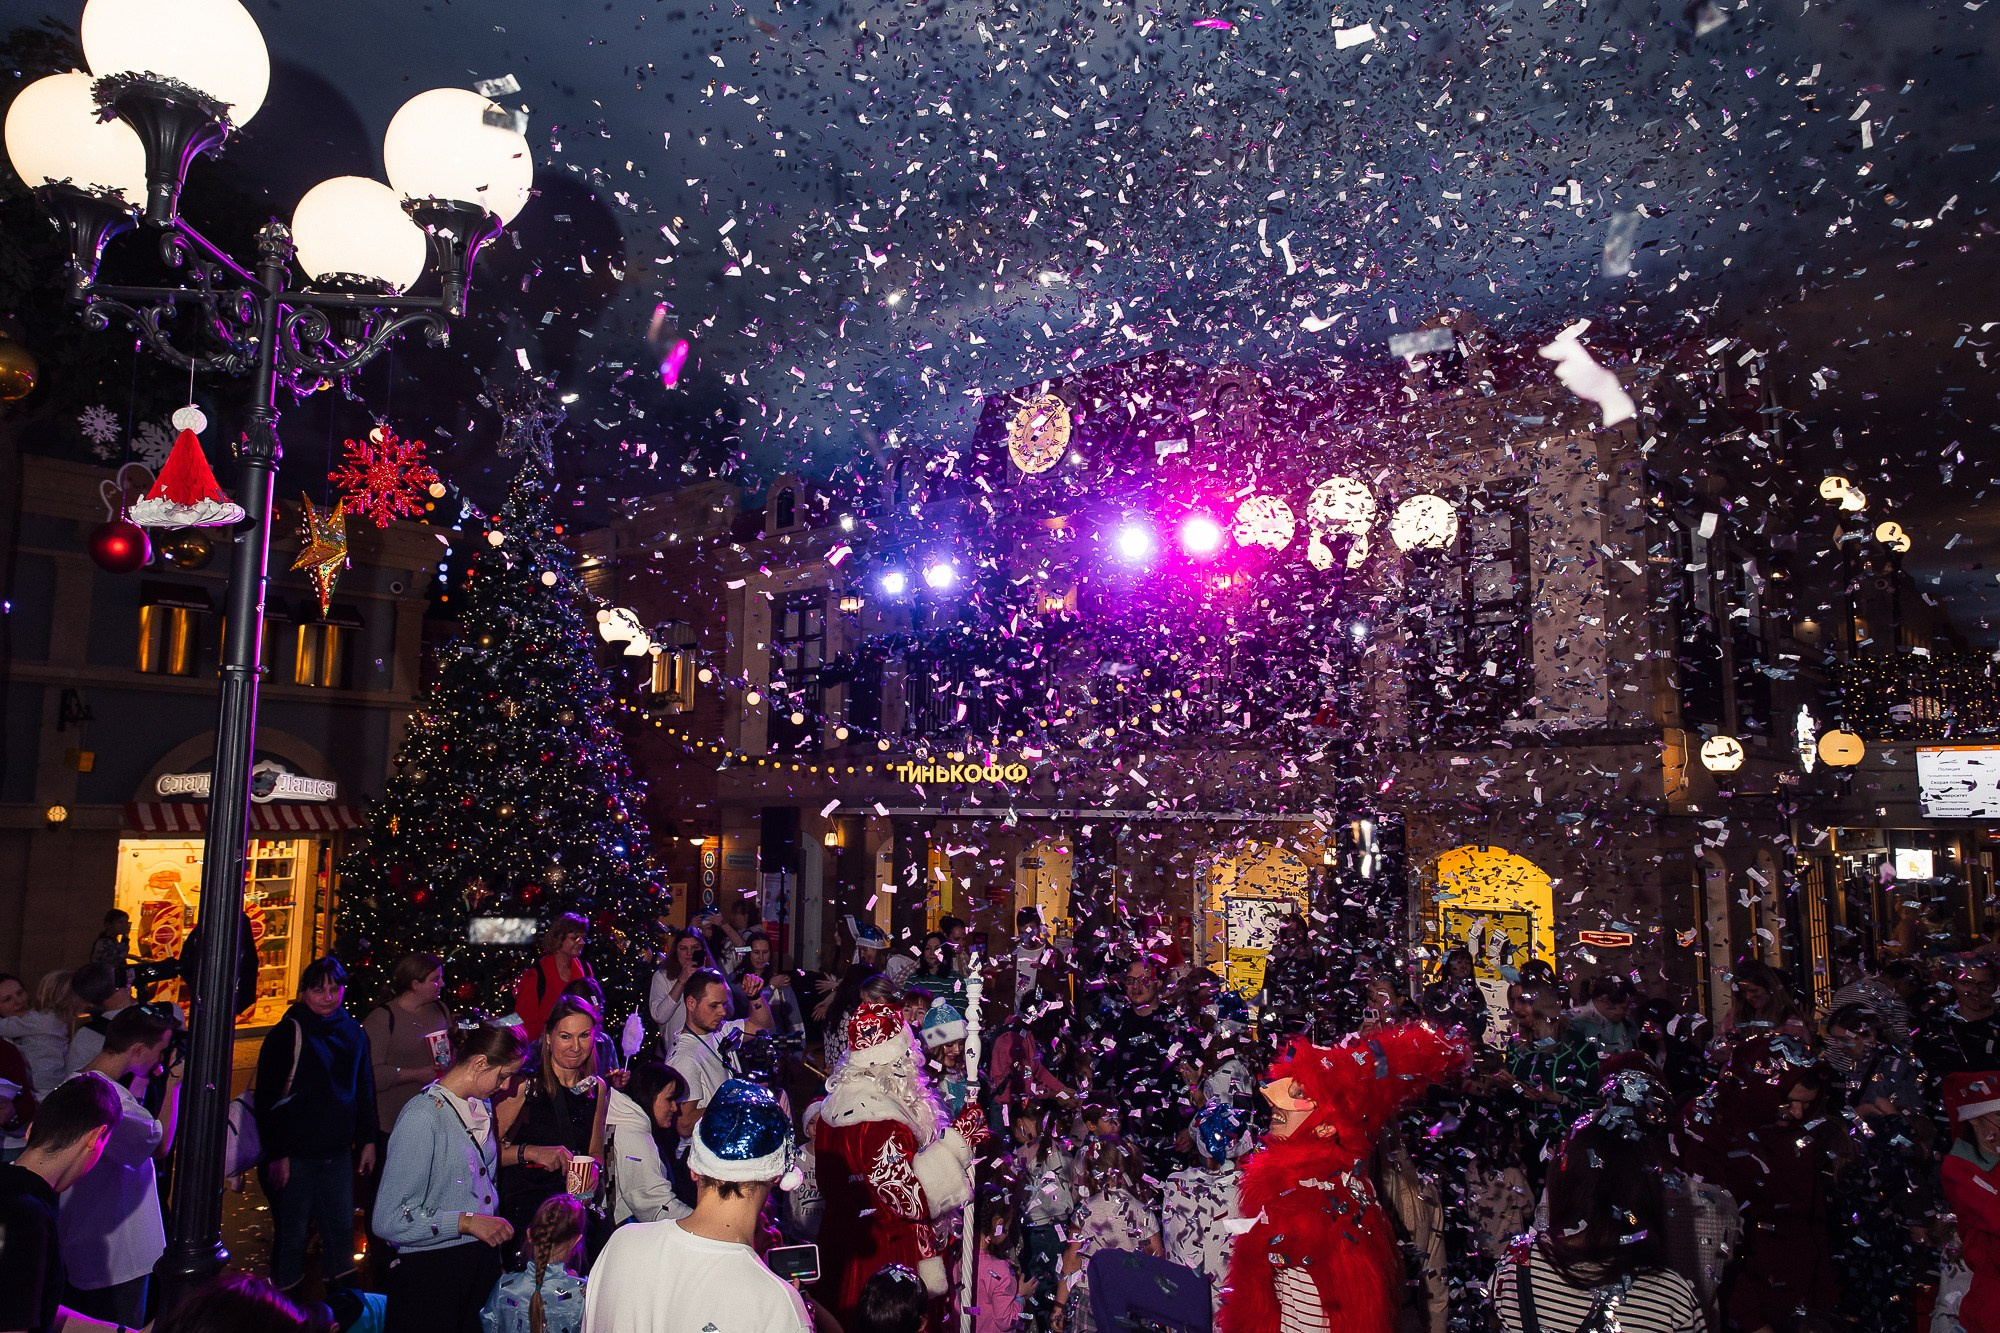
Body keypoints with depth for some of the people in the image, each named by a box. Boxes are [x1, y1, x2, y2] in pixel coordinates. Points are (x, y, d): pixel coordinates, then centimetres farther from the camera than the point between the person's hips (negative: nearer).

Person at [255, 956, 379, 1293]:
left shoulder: (354, 1032, 7)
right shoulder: (288, 1033, -9)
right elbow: (268, 1098, -9)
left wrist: (367, 1140, 12)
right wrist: (276, 1154, -12)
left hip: (338, 1152, 5)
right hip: (296, 1152, -4)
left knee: (342, 1228, 11)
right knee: (292, 1234, 4)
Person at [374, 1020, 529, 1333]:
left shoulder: (482, 1106, 7)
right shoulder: (422, 1117, -19)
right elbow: (388, 1220, -22)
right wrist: (466, 1222, -21)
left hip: (482, 1259, 7)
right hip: (432, 1271, -7)